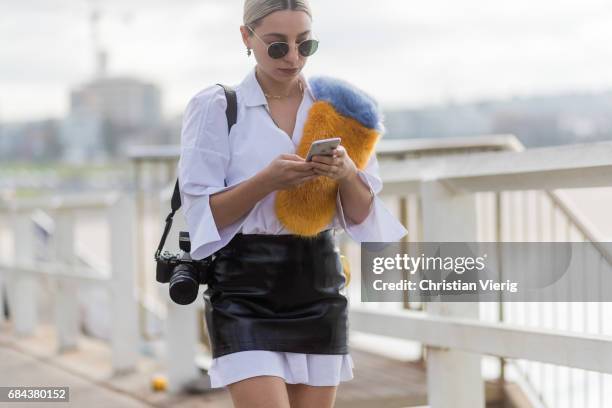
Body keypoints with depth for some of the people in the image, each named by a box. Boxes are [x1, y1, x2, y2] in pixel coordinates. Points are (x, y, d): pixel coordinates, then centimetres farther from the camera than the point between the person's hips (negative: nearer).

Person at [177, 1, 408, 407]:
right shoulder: (215, 107, -3)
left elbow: (361, 214, 5)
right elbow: (202, 212, -7)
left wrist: (347, 174, -17)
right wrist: (266, 181, -23)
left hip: (319, 284, 4)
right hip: (246, 286, -4)